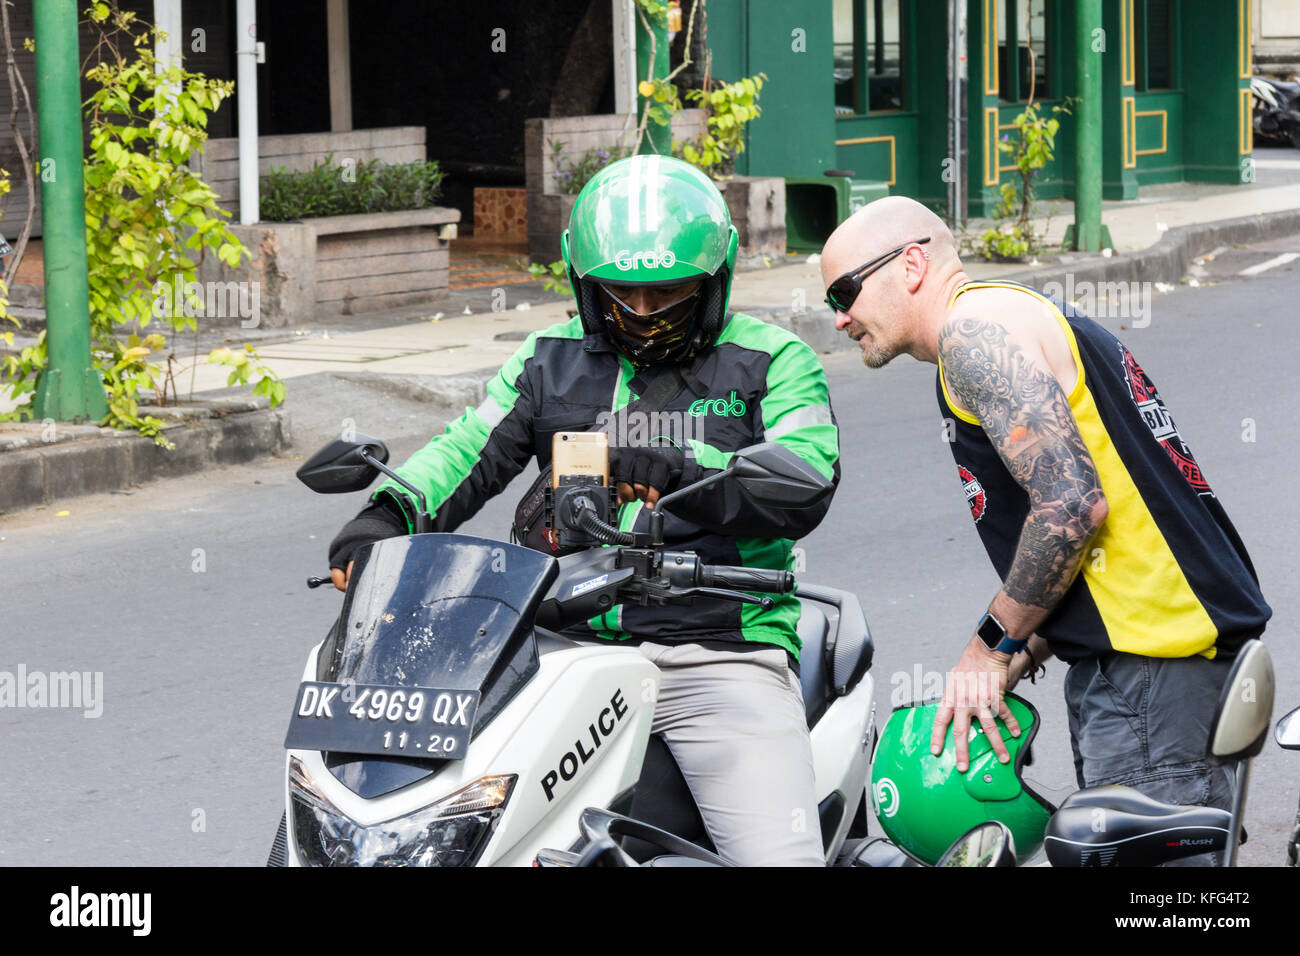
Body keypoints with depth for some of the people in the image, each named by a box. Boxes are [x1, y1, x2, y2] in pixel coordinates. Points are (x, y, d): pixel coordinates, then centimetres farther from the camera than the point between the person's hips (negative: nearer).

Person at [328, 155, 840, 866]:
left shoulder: (772, 361, 6)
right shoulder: (554, 359, 17)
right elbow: (469, 451, 7)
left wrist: (681, 476, -28)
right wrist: (385, 515, -14)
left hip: (720, 660, -3)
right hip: (572, 646, 3)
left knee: (778, 859, -21)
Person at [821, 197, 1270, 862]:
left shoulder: (974, 325, -9)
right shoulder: (1011, 322, 24)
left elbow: (1072, 507, -19)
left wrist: (994, 641, -7)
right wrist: (1014, 660, 15)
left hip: (1151, 663, -11)